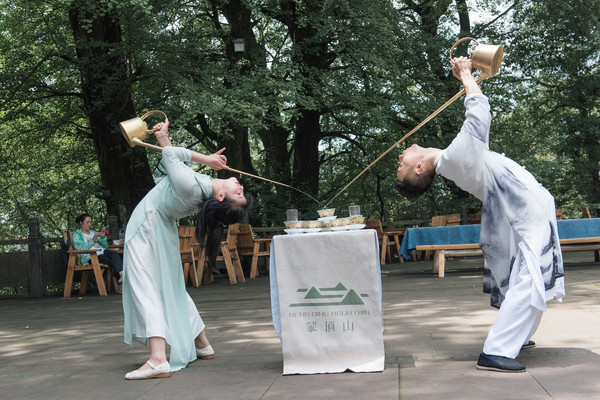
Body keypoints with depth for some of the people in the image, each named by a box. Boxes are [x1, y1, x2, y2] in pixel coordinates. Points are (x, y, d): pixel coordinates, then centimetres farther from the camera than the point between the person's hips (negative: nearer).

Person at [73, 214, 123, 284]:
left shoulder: (93, 232, 28)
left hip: (101, 251, 5)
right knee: (111, 261, -32)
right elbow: (80, 248, -9)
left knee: (114, 254, -31)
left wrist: (103, 237, 5)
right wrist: (93, 240, -14)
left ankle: (122, 274, -50)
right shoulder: (77, 234, 11)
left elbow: (105, 246, 23)